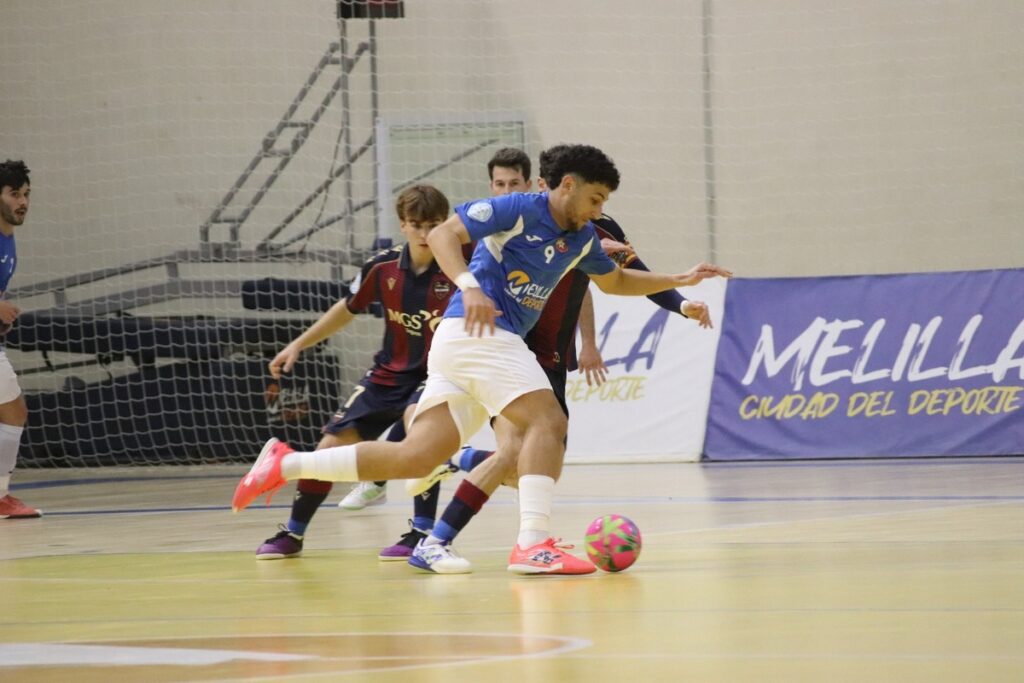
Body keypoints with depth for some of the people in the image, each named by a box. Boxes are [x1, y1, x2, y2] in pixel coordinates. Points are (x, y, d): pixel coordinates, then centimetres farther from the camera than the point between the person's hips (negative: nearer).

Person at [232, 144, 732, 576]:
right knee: (547, 420, -18)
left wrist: (680, 281, 23)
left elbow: (615, 281, 33)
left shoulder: (581, 237, 17)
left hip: (498, 343, 8)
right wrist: (469, 285, -28)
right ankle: (532, 545, -23)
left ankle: (286, 465, 3)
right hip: (474, 333, -8)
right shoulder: (519, 210, -8)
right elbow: (442, 235, -13)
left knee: (417, 457, 0)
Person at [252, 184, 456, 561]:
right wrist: (299, 344, 14)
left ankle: (423, 532, -30)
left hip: (435, 374, -4)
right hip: (388, 374, 5)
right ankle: (292, 534, 25)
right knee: (333, 445, 2)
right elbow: (348, 309, 12)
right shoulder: (383, 267, -6)